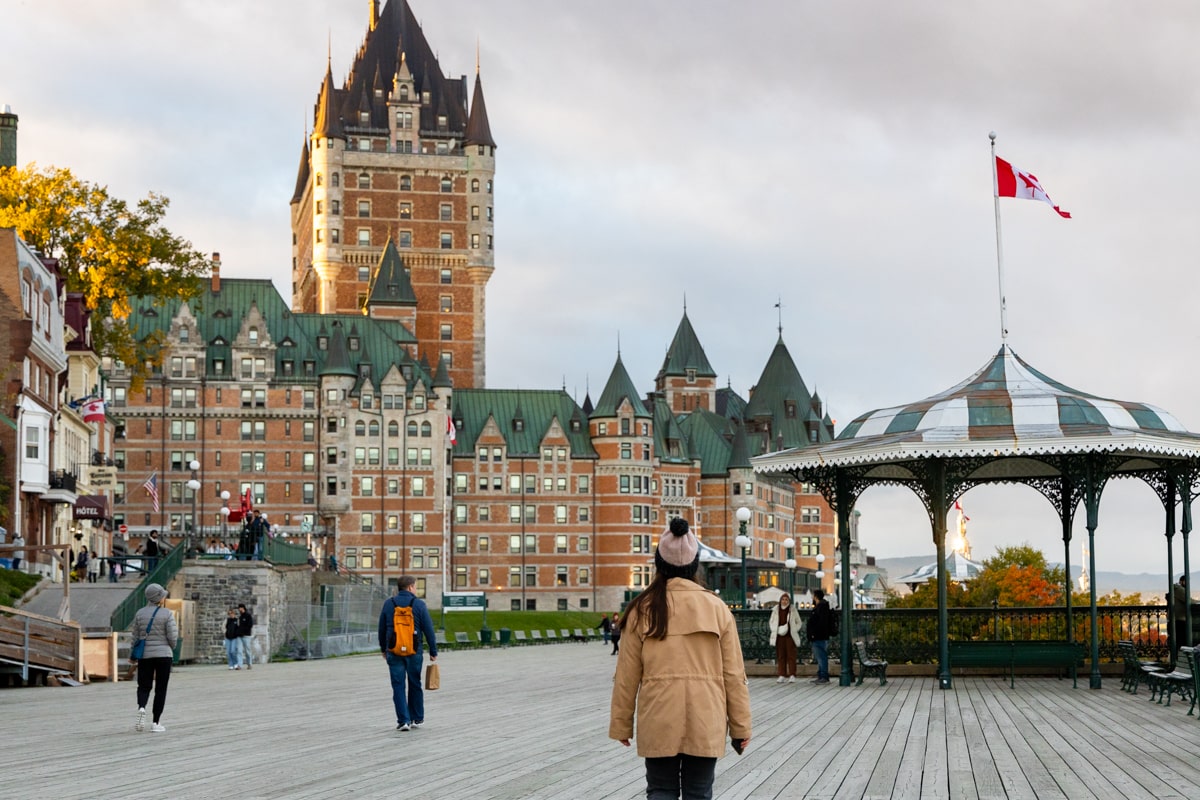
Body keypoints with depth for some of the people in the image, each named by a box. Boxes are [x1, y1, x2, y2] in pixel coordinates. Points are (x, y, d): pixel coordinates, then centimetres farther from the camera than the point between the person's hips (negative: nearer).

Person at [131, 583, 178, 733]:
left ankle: (141, 708, -19)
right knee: (161, 688, 6)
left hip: (145, 655, 2)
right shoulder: (167, 613, -8)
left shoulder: (140, 613, 2)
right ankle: (156, 723, 4)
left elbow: (135, 636, 4)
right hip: (163, 654, -2)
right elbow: (172, 636, -11)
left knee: (144, 686, 11)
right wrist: (171, 648, 10)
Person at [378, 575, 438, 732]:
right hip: (414, 651, -1)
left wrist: (383, 649, 22)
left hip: (394, 651, 1)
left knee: (398, 686, 2)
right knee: (415, 685, 13)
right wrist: (433, 652, 3)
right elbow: (428, 629, -4)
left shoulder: (388, 604, 2)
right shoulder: (419, 604, -4)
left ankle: (403, 720, -4)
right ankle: (417, 719, 21)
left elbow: (382, 629, 9)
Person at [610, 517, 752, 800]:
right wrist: (740, 726, 8)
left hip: (658, 722, 0)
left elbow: (627, 675, -1)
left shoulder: (644, 609, -3)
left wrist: (621, 723, 10)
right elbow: (733, 674, 0)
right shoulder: (717, 608, -2)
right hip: (705, 723, 0)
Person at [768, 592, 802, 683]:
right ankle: (782, 675, 8)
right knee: (780, 656, 3)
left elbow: (798, 622, 9)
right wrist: (777, 630, -2)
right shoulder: (776, 611, 6)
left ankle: (792, 676, -2)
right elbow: (771, 622, 15)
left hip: (790, 636, -2)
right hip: (779, 636, 2)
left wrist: (794, 631, -5)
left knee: (791, 655, -4)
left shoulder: (793, 610, 1)